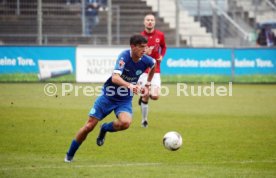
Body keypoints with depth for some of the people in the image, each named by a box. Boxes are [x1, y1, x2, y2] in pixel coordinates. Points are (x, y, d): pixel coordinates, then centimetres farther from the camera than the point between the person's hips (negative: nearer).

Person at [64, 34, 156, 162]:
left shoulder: (146, 61, -11)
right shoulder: (124, 56, -25)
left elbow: (153, 65, 17)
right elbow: (115, 78, -39)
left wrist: (147, 86, 14)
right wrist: (129, 85, -56)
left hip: (125, 100, 3)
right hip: (108, 95, -3)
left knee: (125, 123, -28)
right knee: (89, 126, -3)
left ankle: (105, 129, 7)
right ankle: (69, 155, 17)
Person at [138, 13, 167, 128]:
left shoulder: (160, 35, 1)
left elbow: (164, 47, 21)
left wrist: (161, 56, 2)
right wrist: (144, 53, -25)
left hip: (155, 70, 2)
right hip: (143, 70, -2)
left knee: (155, 96, -12)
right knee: (145, 96, -8)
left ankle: (143, 97, 25)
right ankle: (144, 120, 11)